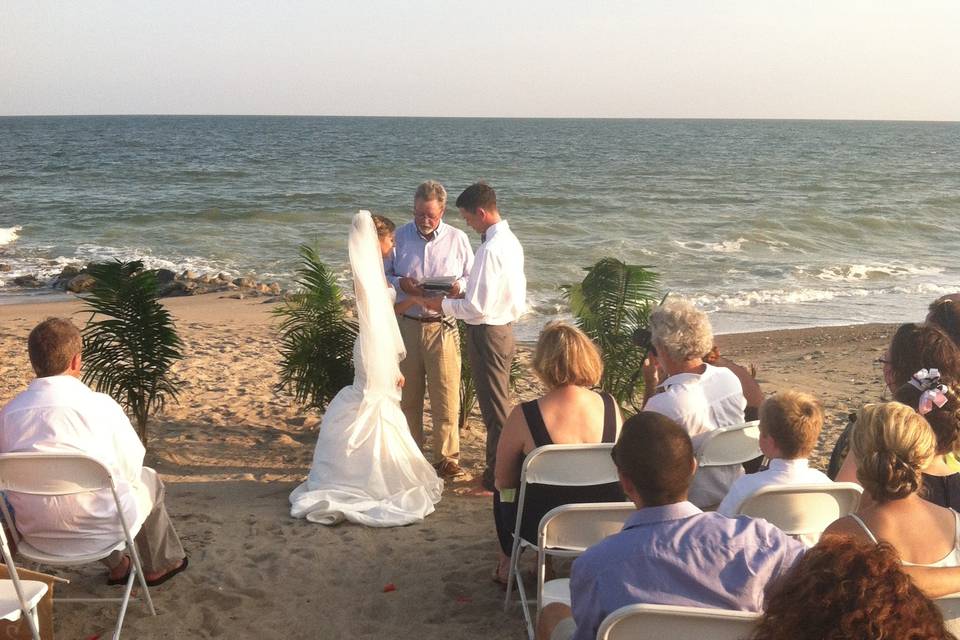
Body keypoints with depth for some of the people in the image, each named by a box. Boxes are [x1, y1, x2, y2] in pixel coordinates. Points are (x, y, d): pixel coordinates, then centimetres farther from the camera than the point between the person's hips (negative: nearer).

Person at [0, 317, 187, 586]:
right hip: (99, 530, -4)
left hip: (36, 533, 4)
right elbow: (131, 467, -5)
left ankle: (117, 567, 45)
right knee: (148, 480, 27)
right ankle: (158, 566, 43)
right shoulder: (99, 405, -15)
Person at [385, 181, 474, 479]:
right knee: (407, 395, 10)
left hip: (442, 327, -1)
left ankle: (447, 457, 10)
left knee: (446, 396, -2)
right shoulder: (399, 237, 5)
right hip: (406, 325, 1)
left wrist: (458, 286, -14)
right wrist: (400, 284, -13)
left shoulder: (457, 239, 4)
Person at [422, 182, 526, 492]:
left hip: (487, 333, -10)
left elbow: (477, 307, -25)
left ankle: (498, 475, 14)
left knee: (494, 408, 2)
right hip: (505, 325, 10)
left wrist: (444, 304, -10)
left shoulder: (490, 249, -24)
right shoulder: (510, 240, 7)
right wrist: (463, 294, 12)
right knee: (499, 404, 20)